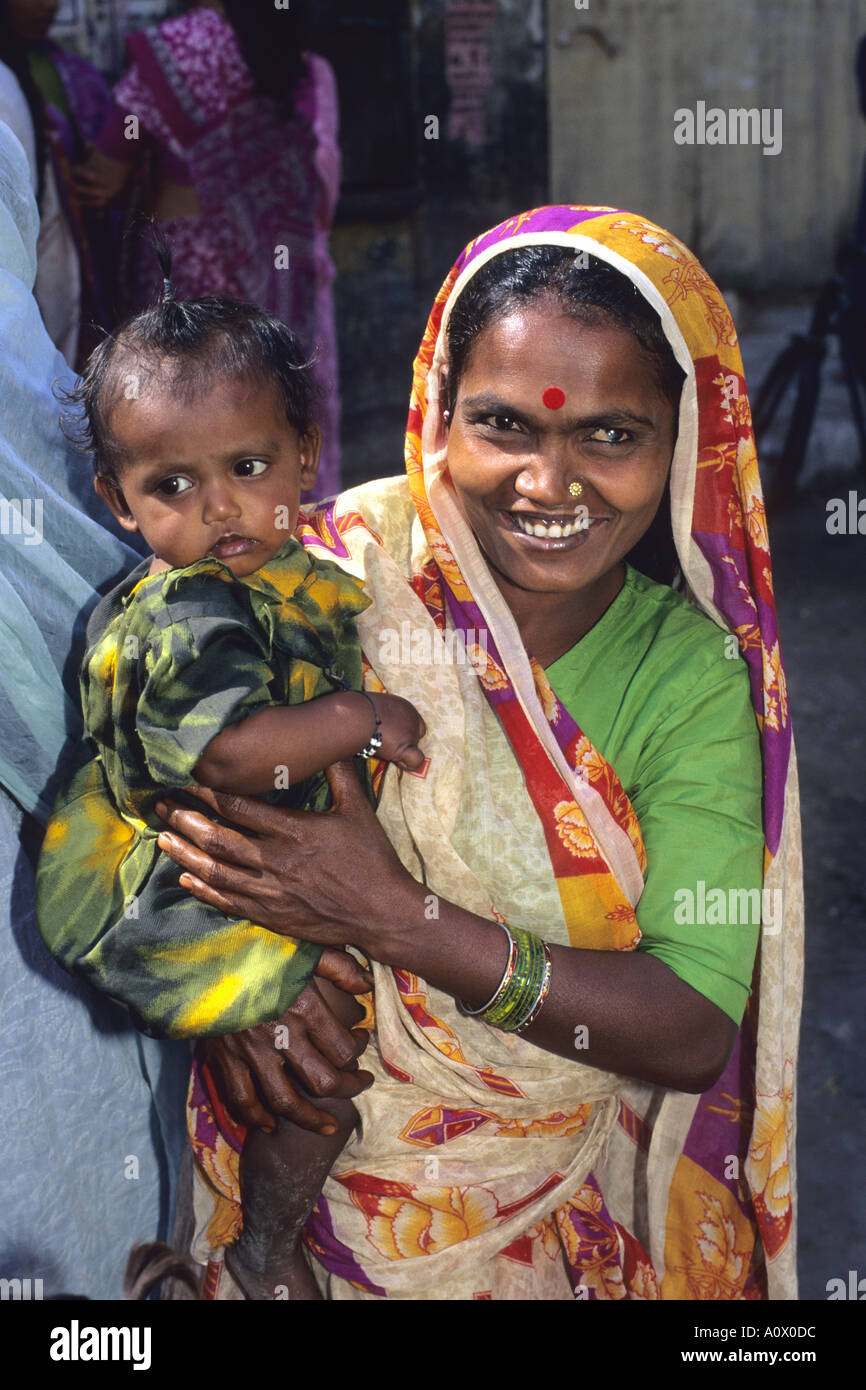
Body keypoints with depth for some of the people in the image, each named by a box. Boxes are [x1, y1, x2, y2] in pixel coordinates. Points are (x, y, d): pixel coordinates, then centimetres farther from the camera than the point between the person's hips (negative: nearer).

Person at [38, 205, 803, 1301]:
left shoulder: (696, 671, -13)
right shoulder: (325, 573, -16)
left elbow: (698, 1032, -19)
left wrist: (395, 919, -31)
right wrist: (223, 981, -25)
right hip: (310, 1161, 0)